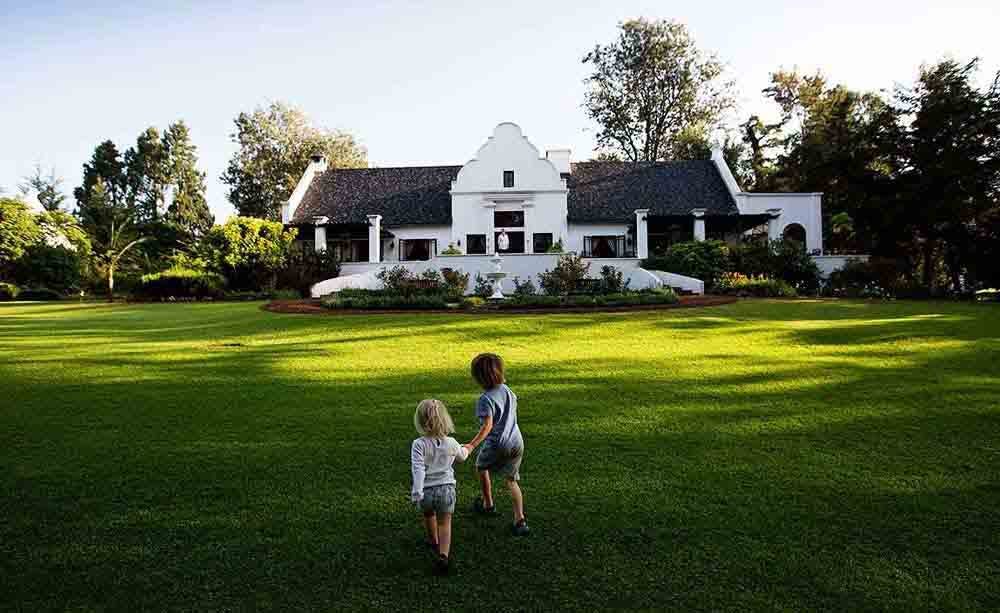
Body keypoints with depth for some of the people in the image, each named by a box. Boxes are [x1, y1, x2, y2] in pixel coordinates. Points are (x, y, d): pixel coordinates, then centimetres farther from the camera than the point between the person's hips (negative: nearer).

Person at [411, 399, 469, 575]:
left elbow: (418, 469, -24)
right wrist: (466, 449, 41)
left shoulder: (419, 444, -14)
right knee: (445, 523, 13)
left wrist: (417, 491, -26)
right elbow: (462, 456, 19)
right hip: (447, 489, 1)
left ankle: (434, 542, 50)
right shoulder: (451, 443, -2)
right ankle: (444, 555, -5)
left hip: (427, 491, -1)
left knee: (429, 516, 29)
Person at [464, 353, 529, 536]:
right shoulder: (507, 389, 1)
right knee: (511, 481, 15)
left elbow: (487, 426, -26)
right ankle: (520, 520, 5)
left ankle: (488, 505, 37)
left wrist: (472, 444, -30)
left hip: (497, 445, -6)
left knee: (481, 467, 25)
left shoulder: (486, 399, -20)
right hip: (516, 442, 6)